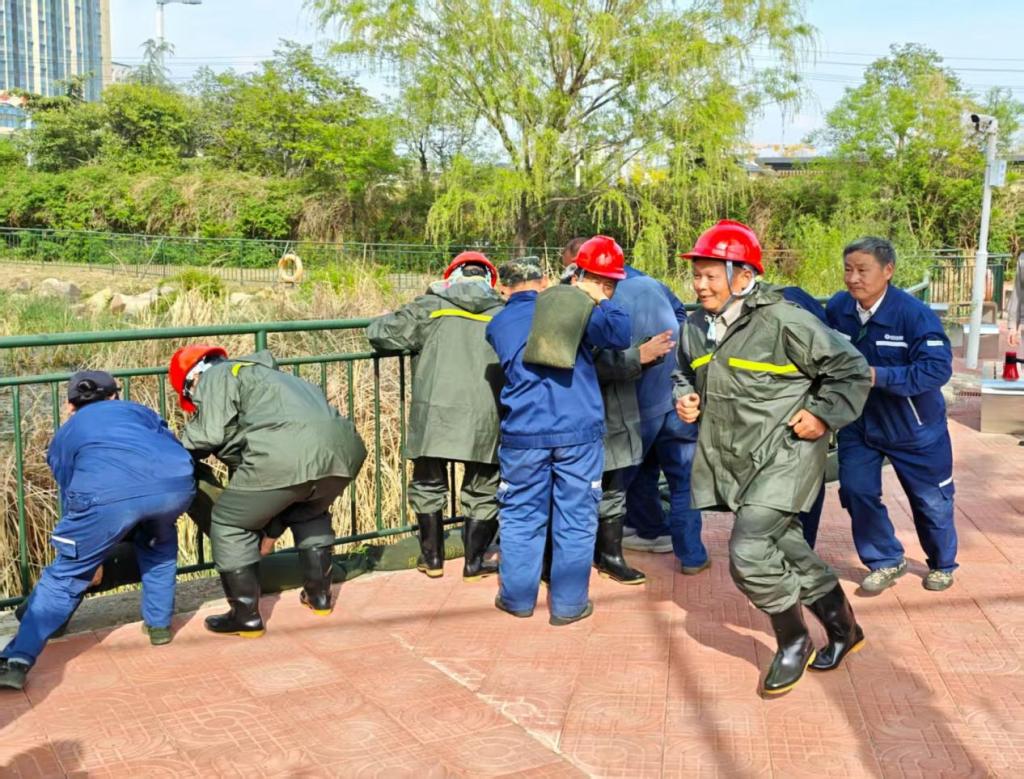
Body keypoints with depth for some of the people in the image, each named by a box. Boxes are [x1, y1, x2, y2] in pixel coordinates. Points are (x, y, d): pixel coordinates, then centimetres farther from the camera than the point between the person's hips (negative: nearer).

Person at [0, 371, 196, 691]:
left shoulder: (65, 434, 35)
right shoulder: (136, 409, 37)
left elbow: (71, 500, 39)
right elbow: (175, 448, 34)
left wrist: (90, 559, 50)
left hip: (107, 493, -2)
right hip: (177, 481, 2)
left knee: (66, 575, 14)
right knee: (159, 544, 34)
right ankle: (159, 624, 36)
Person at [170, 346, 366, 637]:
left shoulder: (215, 378, 16)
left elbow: (210, 434, -2)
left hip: (285, 455, -8)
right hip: (343, 447, 8)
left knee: (230, 523, 13)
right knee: (309, 514, 36)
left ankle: (246, 616, 17)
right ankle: (319, 595, 39)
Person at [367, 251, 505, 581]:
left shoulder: (431, 306, 6)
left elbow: (381, 335, 4)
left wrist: (383, 321, 26)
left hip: (435, 414, 0)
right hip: (485, 419, 1)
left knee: (428, 484, 17)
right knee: (482, 490, 14)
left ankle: (432, 557, 25)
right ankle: (474, 562, 19)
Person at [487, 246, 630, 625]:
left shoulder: (497, 325, 12)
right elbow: (619, 336, -7)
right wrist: (600, 300, 10)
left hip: (524, 434, 2)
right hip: (579, 431, -2)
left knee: (521, 516, 13)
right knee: (575, 519, 7)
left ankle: (518, 597, 21)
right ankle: (569, 603, 13)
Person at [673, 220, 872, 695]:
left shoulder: (783, 321, -17)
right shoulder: (695, 328, 4)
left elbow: (851, 369, -8)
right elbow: (684, 374, 25)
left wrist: (823, 415, -13)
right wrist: (684, 398, 5)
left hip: (784, 455, -7)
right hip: (735, 460, 8)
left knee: (748, 552, -16)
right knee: (784, 548, 16)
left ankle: (794, 642, 10)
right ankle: (843, 629, 38)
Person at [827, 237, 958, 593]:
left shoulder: (914, 314, -27)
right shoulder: (837, 308, -15)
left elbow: (937, 369, -34)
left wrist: (878, 376, -38)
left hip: (914, 427, -3)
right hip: (859, 423, 3)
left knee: (930, 500, 13)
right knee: (856, 492, -1)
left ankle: (943, 565, 39)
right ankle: (886, 562, 21)